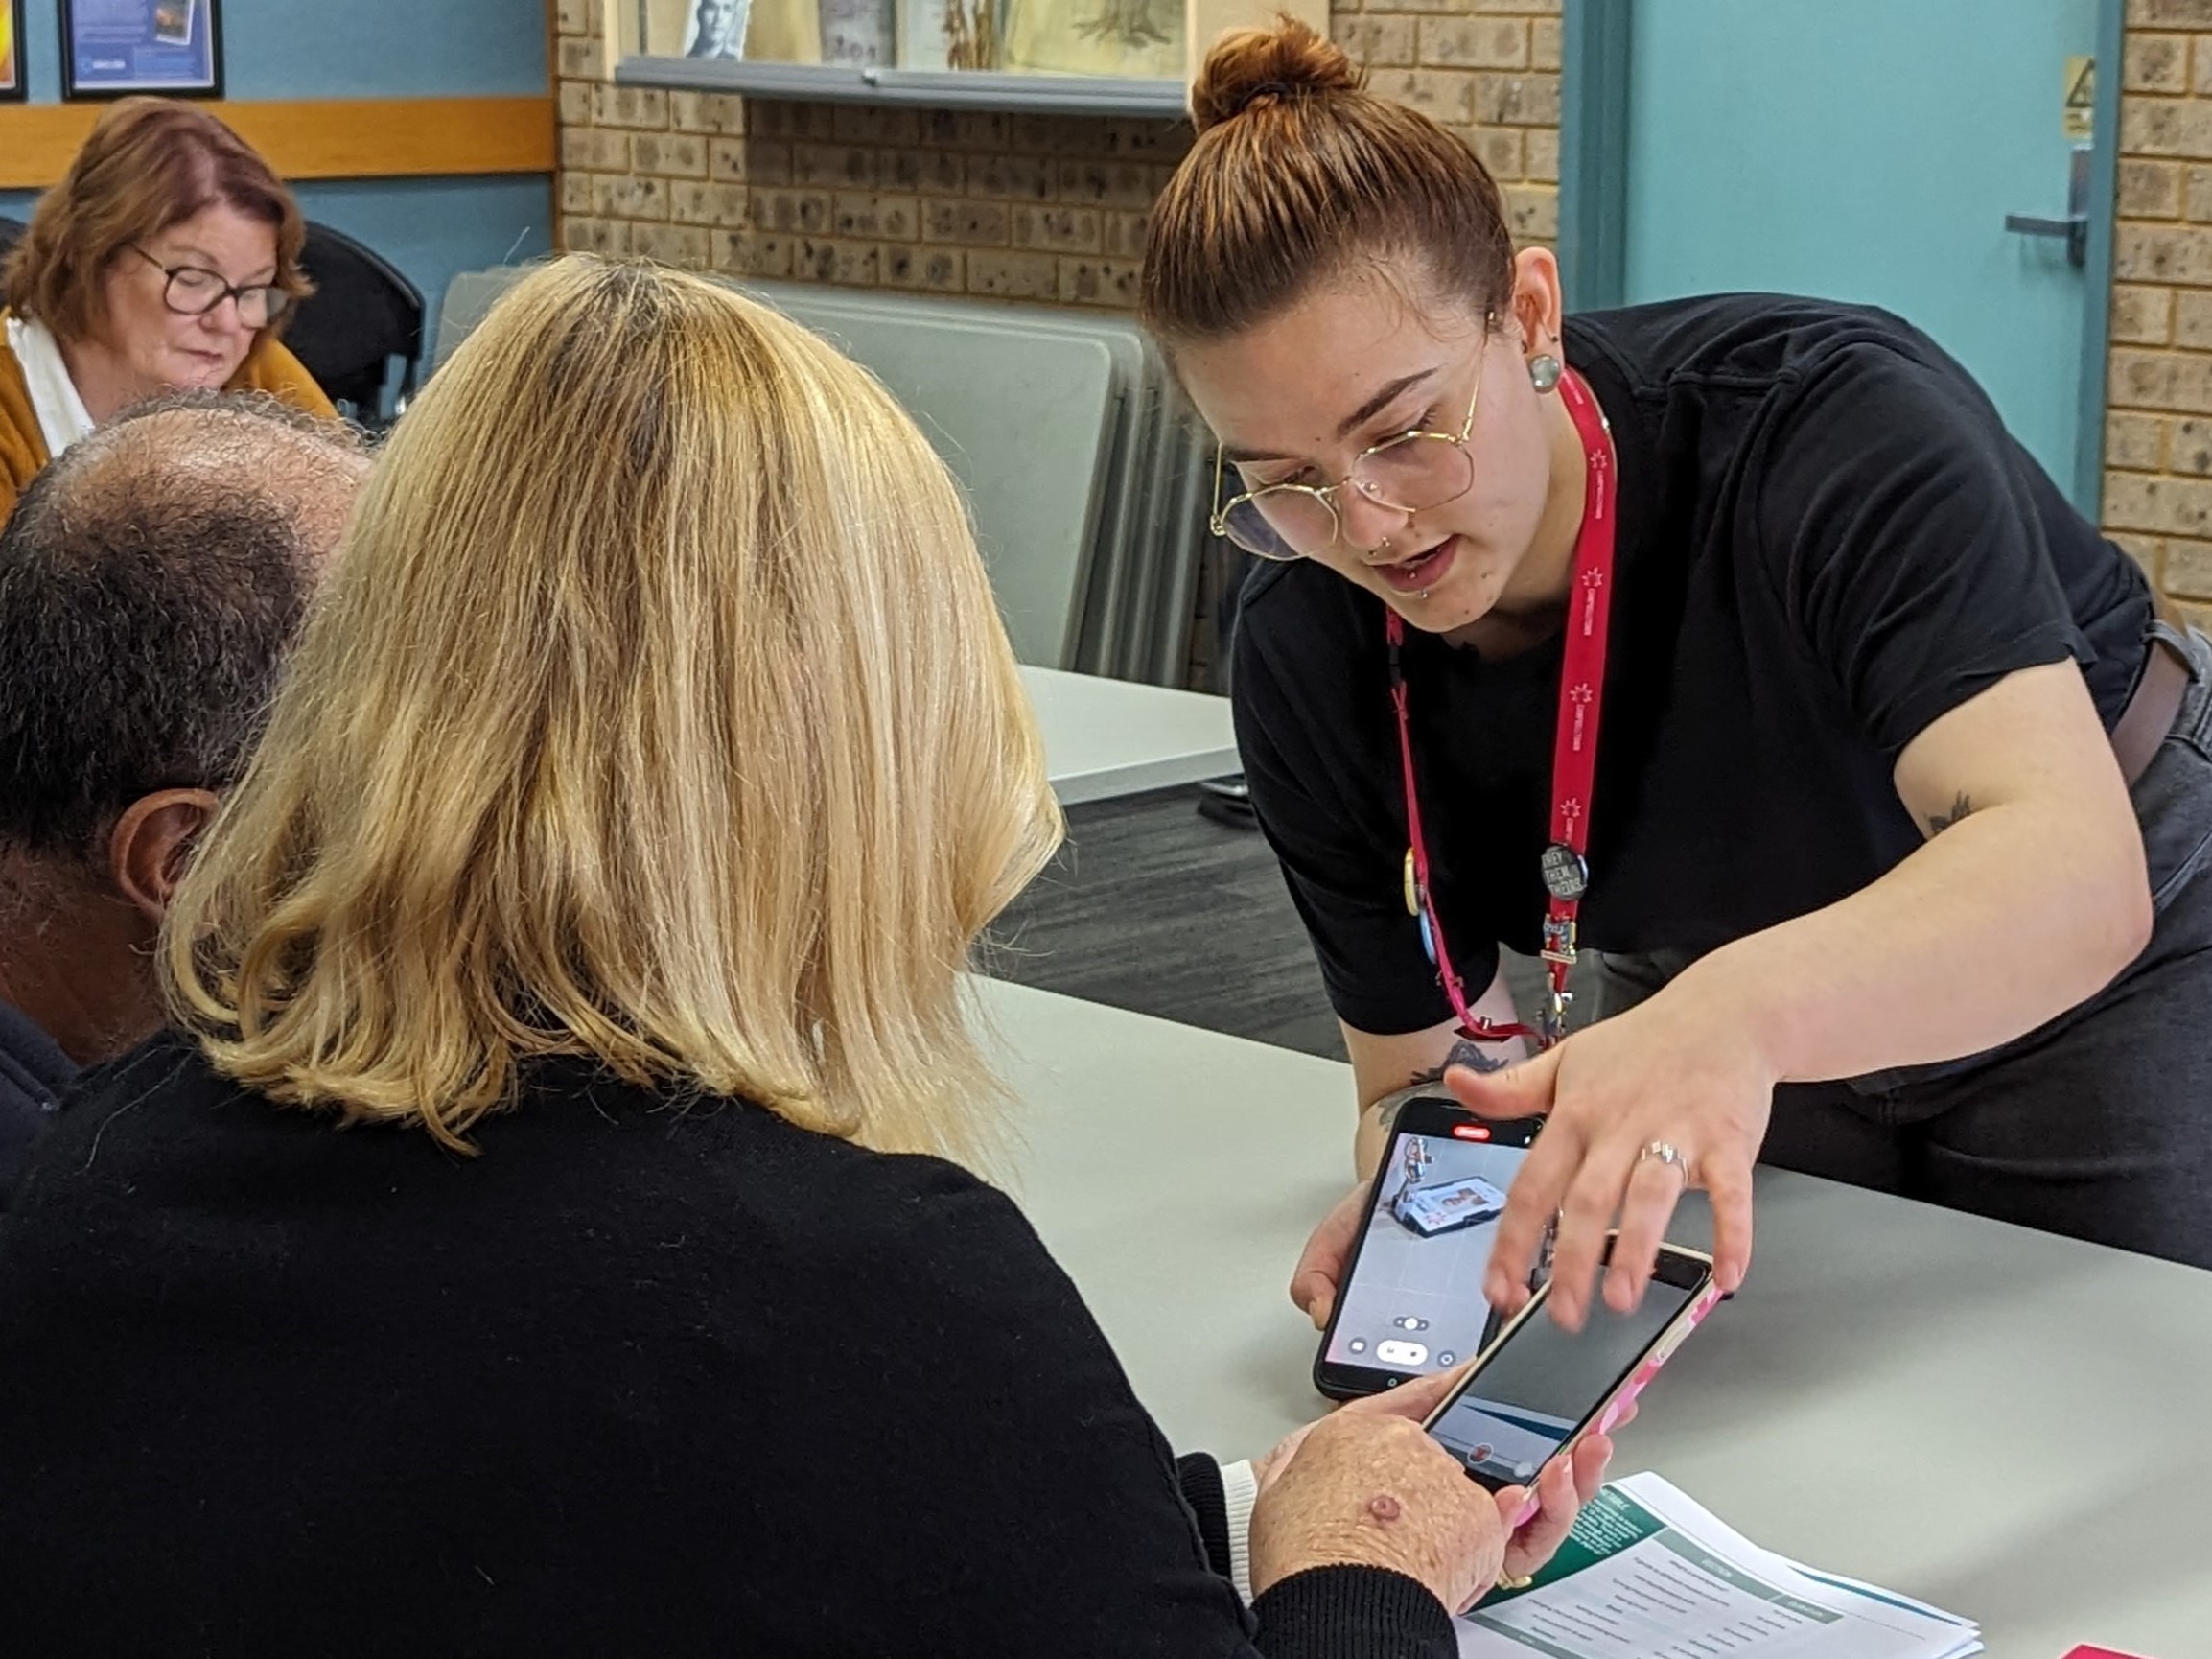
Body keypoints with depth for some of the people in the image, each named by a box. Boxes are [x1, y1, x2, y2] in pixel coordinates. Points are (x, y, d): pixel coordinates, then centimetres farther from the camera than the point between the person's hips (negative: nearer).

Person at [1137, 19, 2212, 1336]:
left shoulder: (1834, 424, -35)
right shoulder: (1306, 669, -21)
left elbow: (2075, 874, -48)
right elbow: (1422, 1077, -13)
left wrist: (1740, 1013, -66)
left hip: (2102, 967, -3)